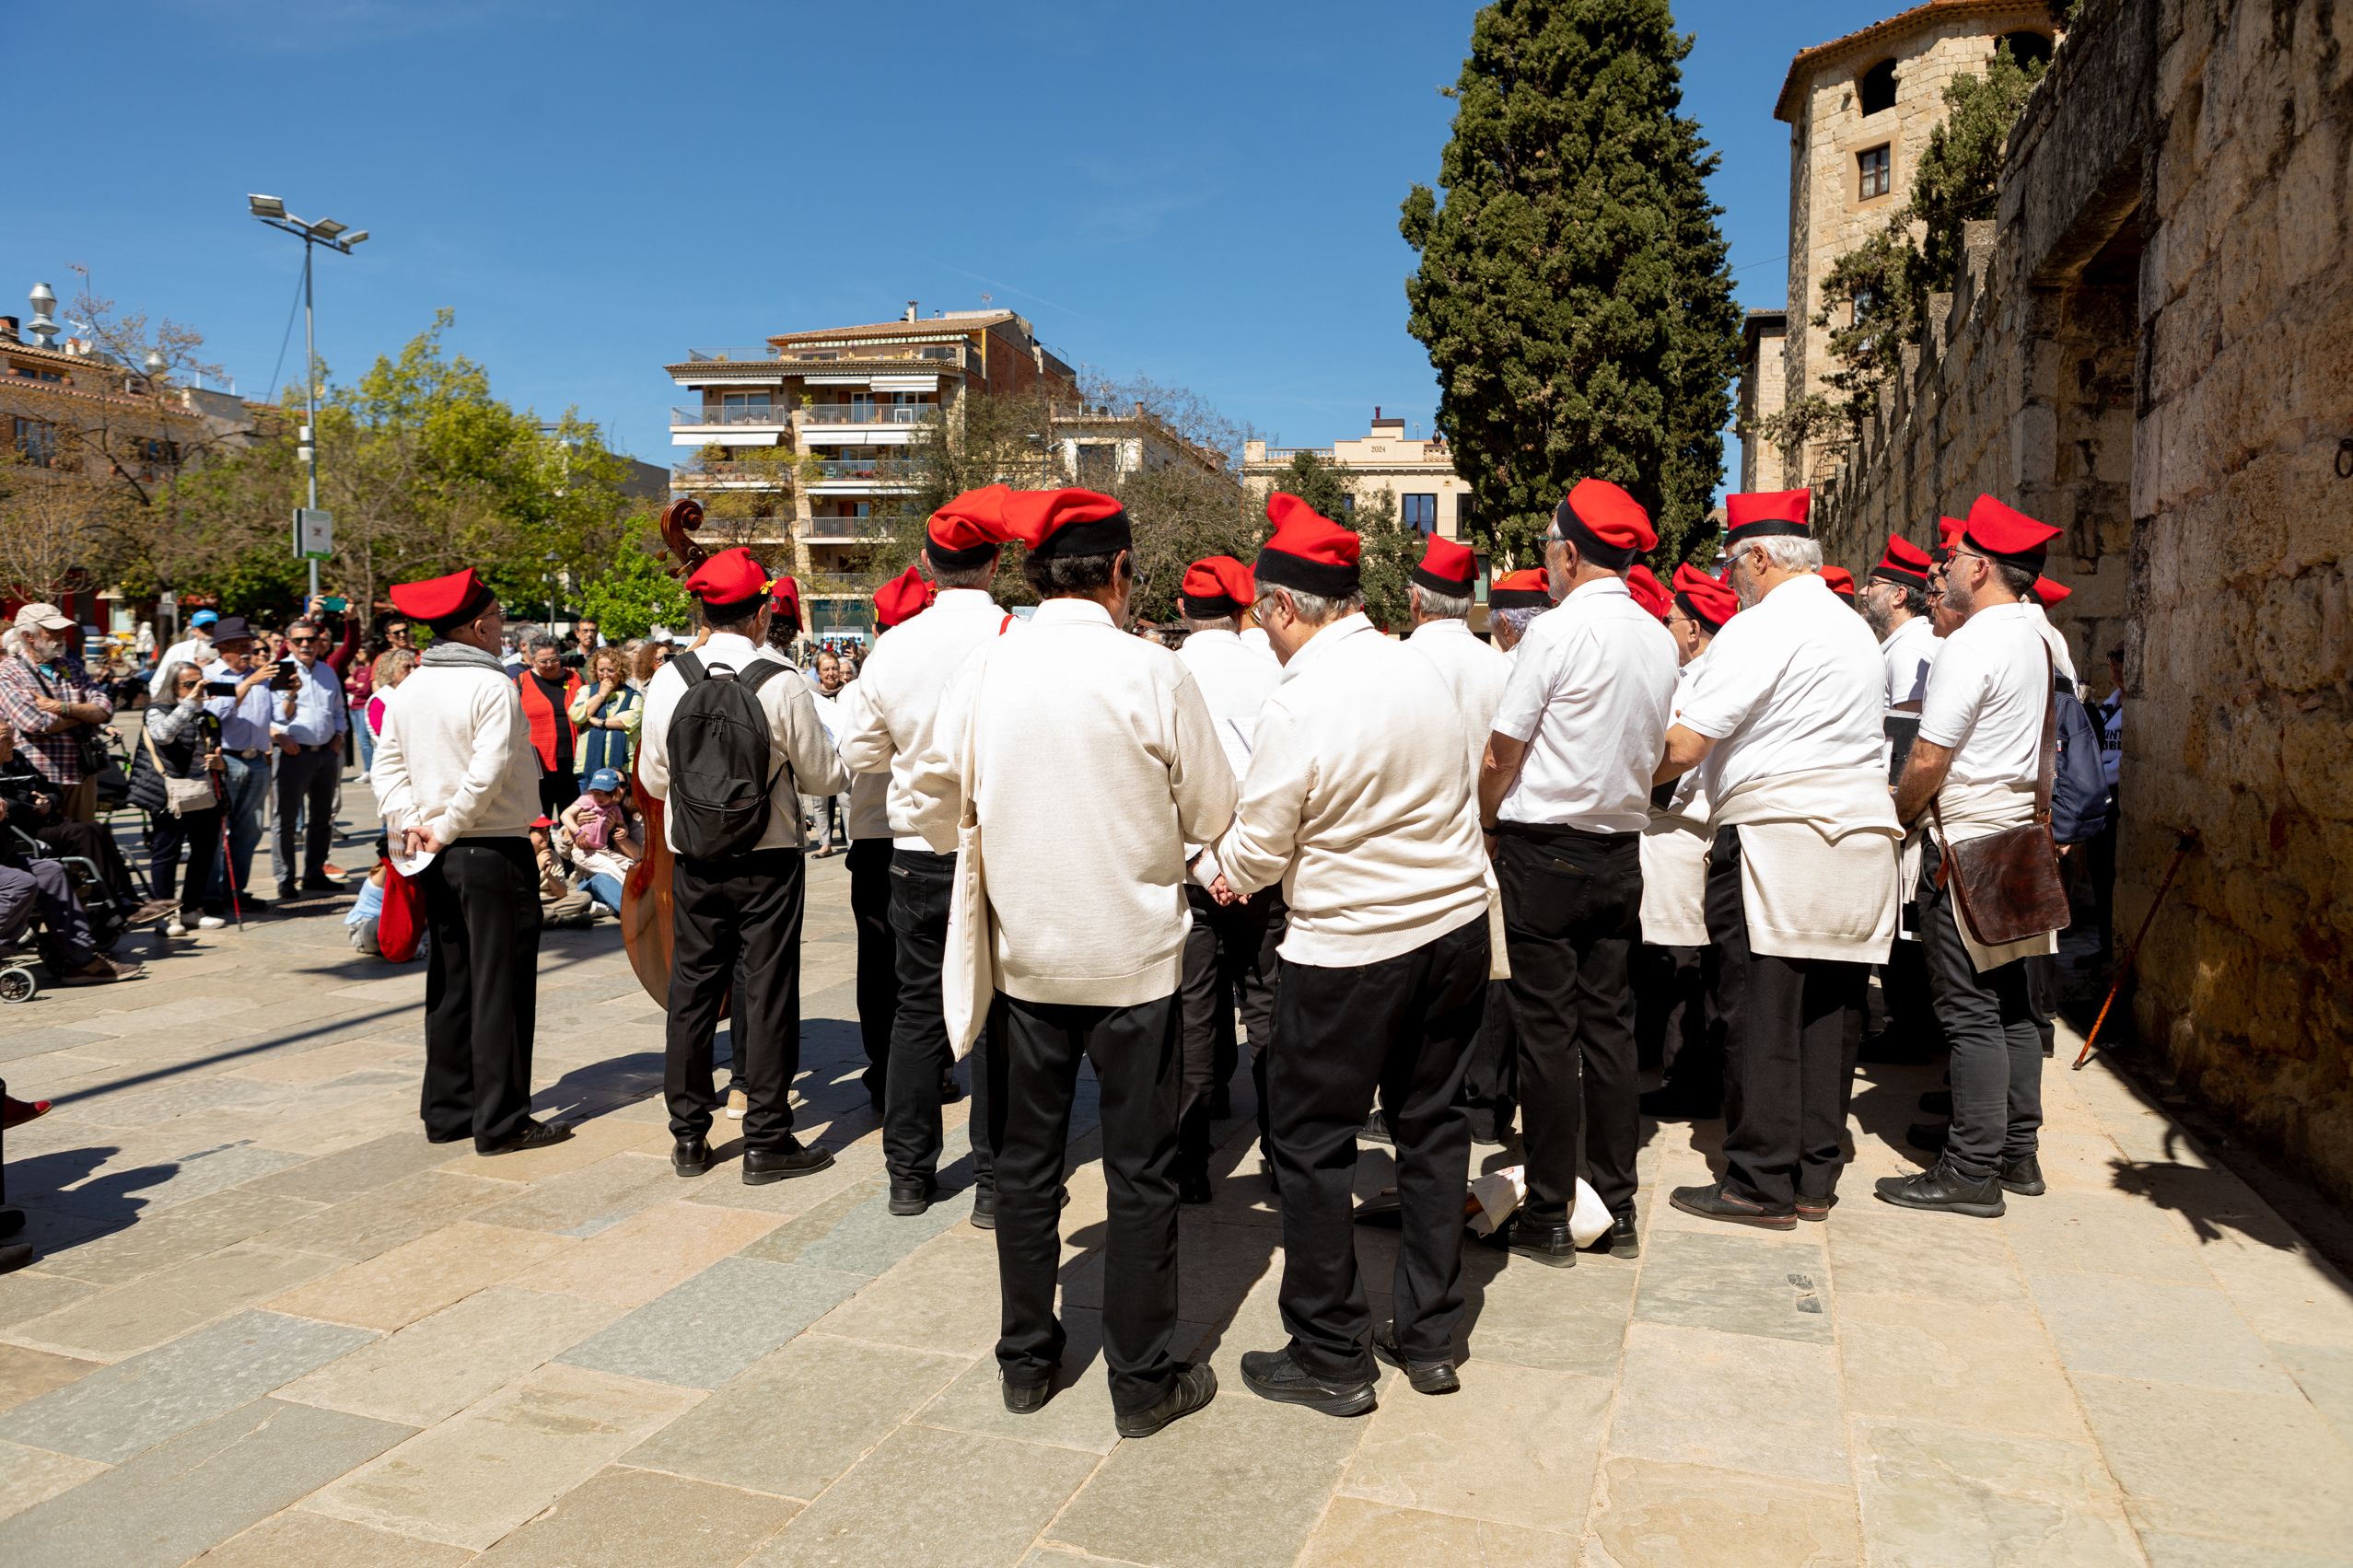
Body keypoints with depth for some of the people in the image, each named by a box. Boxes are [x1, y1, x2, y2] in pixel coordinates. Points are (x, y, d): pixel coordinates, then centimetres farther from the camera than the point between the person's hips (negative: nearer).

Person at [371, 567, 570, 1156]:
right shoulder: (493, 687, -15)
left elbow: (386, 765, 8)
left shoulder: (411, 687, 9)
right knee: (500, 986, -1)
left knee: (449, 984, 15)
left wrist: (409, 822, -1)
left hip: (440, 858, 8)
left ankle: (447, 1111, 22)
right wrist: (445, 829, -13)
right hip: (495, 853, -8)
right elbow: (487, 773, -23)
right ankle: (501, 1122, 4)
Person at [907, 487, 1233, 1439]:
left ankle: (1026, 1360, 29)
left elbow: (933, 804, 5)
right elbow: (1214, 815, -5)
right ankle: (1143, 1379, 20)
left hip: (1022, 956, 3)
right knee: (1141, 1172, 9)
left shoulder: (984, 670, -5)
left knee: (1025, 1163, 17)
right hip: (1135, 956, -3)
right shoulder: (1153, 673, -13)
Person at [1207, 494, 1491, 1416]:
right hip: (1456, 925, 7)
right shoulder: (1419, 669, 2)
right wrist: (1250, 867, 17)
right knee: (1431, 1123, 17)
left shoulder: (1300, 705, -19)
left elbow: (1257, 850, -11)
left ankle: (1329, 1357, 18)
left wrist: (1219, 869, 14)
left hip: (1352, 949, -7)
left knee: (1311, 1142, 7)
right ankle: (1429, 1337, 29)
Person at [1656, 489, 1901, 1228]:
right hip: (1861, 834, 8)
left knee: (1761, 1014, -4)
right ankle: (1814, 1179, 15)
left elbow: (1683, 747, -12)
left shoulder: (1760, 626, -6)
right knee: (1825, 1013, 9)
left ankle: (1761, 1182, 1)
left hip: (1776, 839, -8)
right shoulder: (1857, 628, 20)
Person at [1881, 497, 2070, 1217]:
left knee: (1969, 1009, -6)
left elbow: (1927, 760, -17)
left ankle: (1972, 1171, -1)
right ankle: (2018, 1153, 22)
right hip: (2018, 828, 10)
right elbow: (2040, 749, 18)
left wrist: (1896, 815, -1)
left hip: (1966, 835, -10)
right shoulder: (2035, 640, 13)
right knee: (2010, 1000, 14)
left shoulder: (1972, 645, -15)